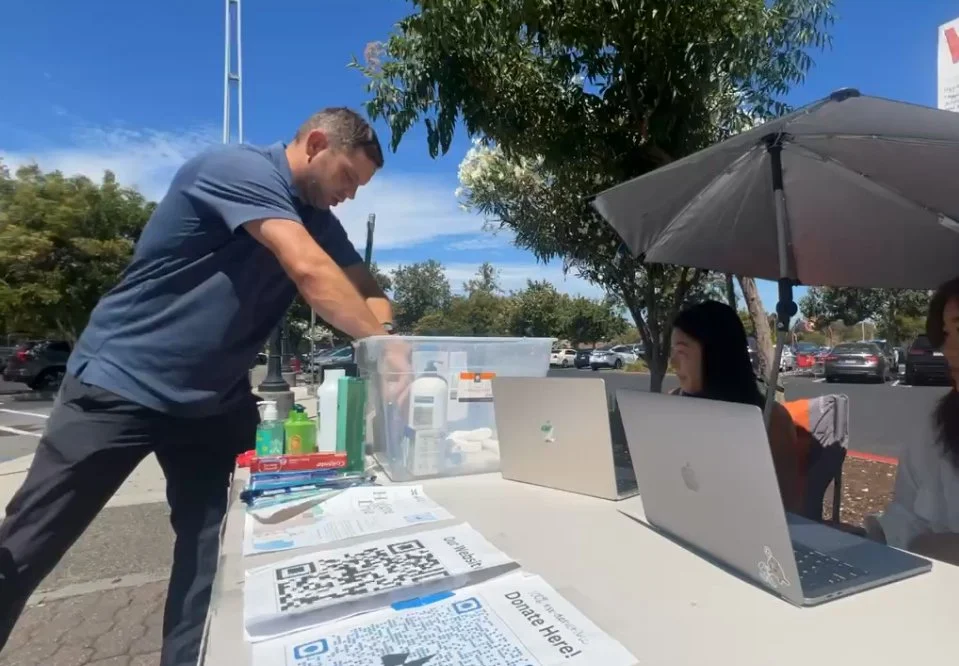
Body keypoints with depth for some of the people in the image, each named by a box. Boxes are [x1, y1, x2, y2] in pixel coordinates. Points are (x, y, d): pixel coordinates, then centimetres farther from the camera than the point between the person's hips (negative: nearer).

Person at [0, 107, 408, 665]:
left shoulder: (318, 220, 8)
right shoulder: (240, 169, -17)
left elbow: (365, 288, 5)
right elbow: (309, 270, -31)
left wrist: (385, 329, -17)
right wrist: (384, 344, -28)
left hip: (216, 401, 7)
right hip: (120, 382, -6)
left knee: (214, 553, 6)